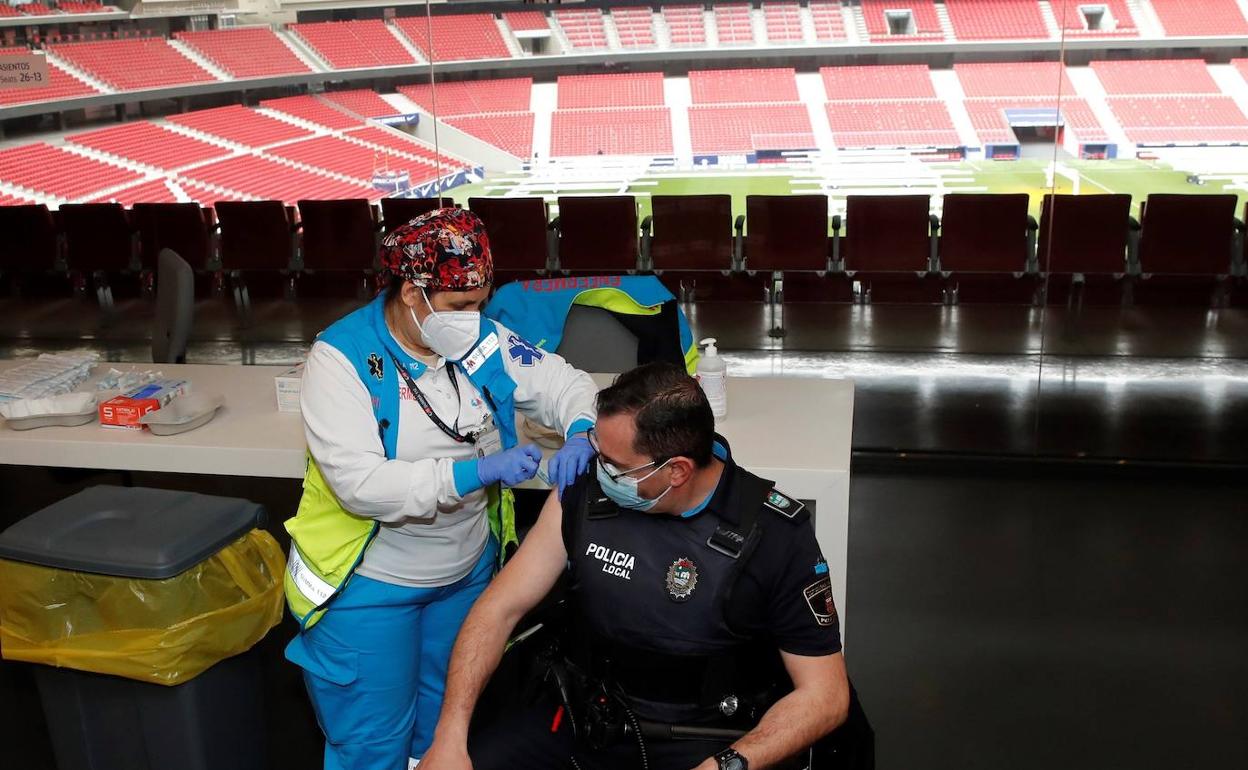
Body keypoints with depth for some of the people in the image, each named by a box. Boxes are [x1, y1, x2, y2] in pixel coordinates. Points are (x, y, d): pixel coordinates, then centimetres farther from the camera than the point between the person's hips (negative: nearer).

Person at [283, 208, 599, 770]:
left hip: (468, 572, 5)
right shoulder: (342, 359, -20)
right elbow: (359, 483, -29)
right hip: (370, 585, -5)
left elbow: (564, 383, 3)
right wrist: (476, 473, -35)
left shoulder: (482, 343, -5)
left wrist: (580, 433, -20)